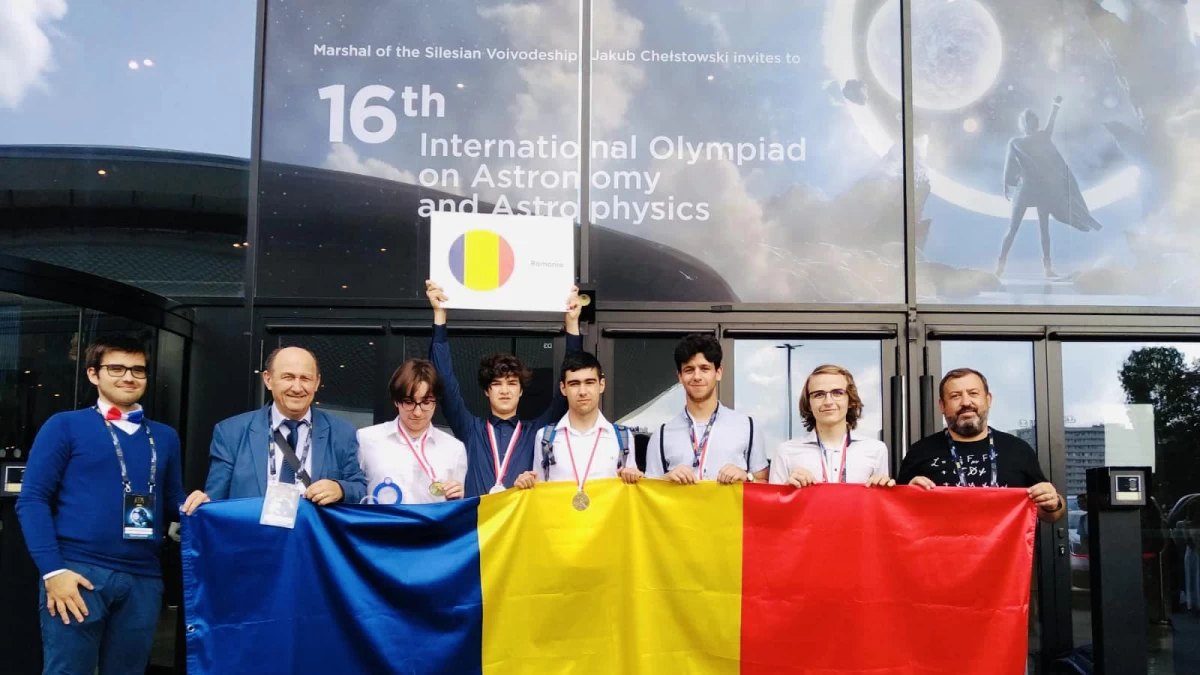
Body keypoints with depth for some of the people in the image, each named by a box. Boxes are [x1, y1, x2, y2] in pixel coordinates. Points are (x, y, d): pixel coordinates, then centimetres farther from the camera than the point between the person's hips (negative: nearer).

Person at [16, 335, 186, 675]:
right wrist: (52, 569, -12)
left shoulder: (165, 437, 16)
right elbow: (32, 499, -2)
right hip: (78, 571, -4)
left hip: (144, 579, 4)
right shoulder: (65, 426, 3)